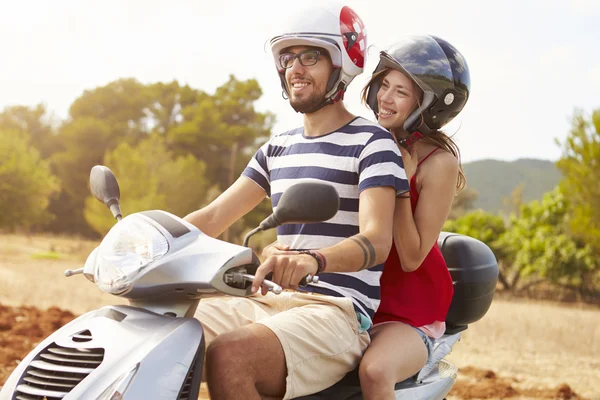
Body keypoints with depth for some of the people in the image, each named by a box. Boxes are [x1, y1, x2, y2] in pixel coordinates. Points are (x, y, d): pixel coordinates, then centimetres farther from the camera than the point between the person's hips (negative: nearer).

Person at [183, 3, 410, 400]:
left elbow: (376, 240, -20)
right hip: (273, 300, 7)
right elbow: (214, 216, 15)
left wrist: (311, 259, -41)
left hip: (339, 311, -7)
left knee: (227, 357, -33)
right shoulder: (278, 148, 18)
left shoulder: (372, 143, -5)